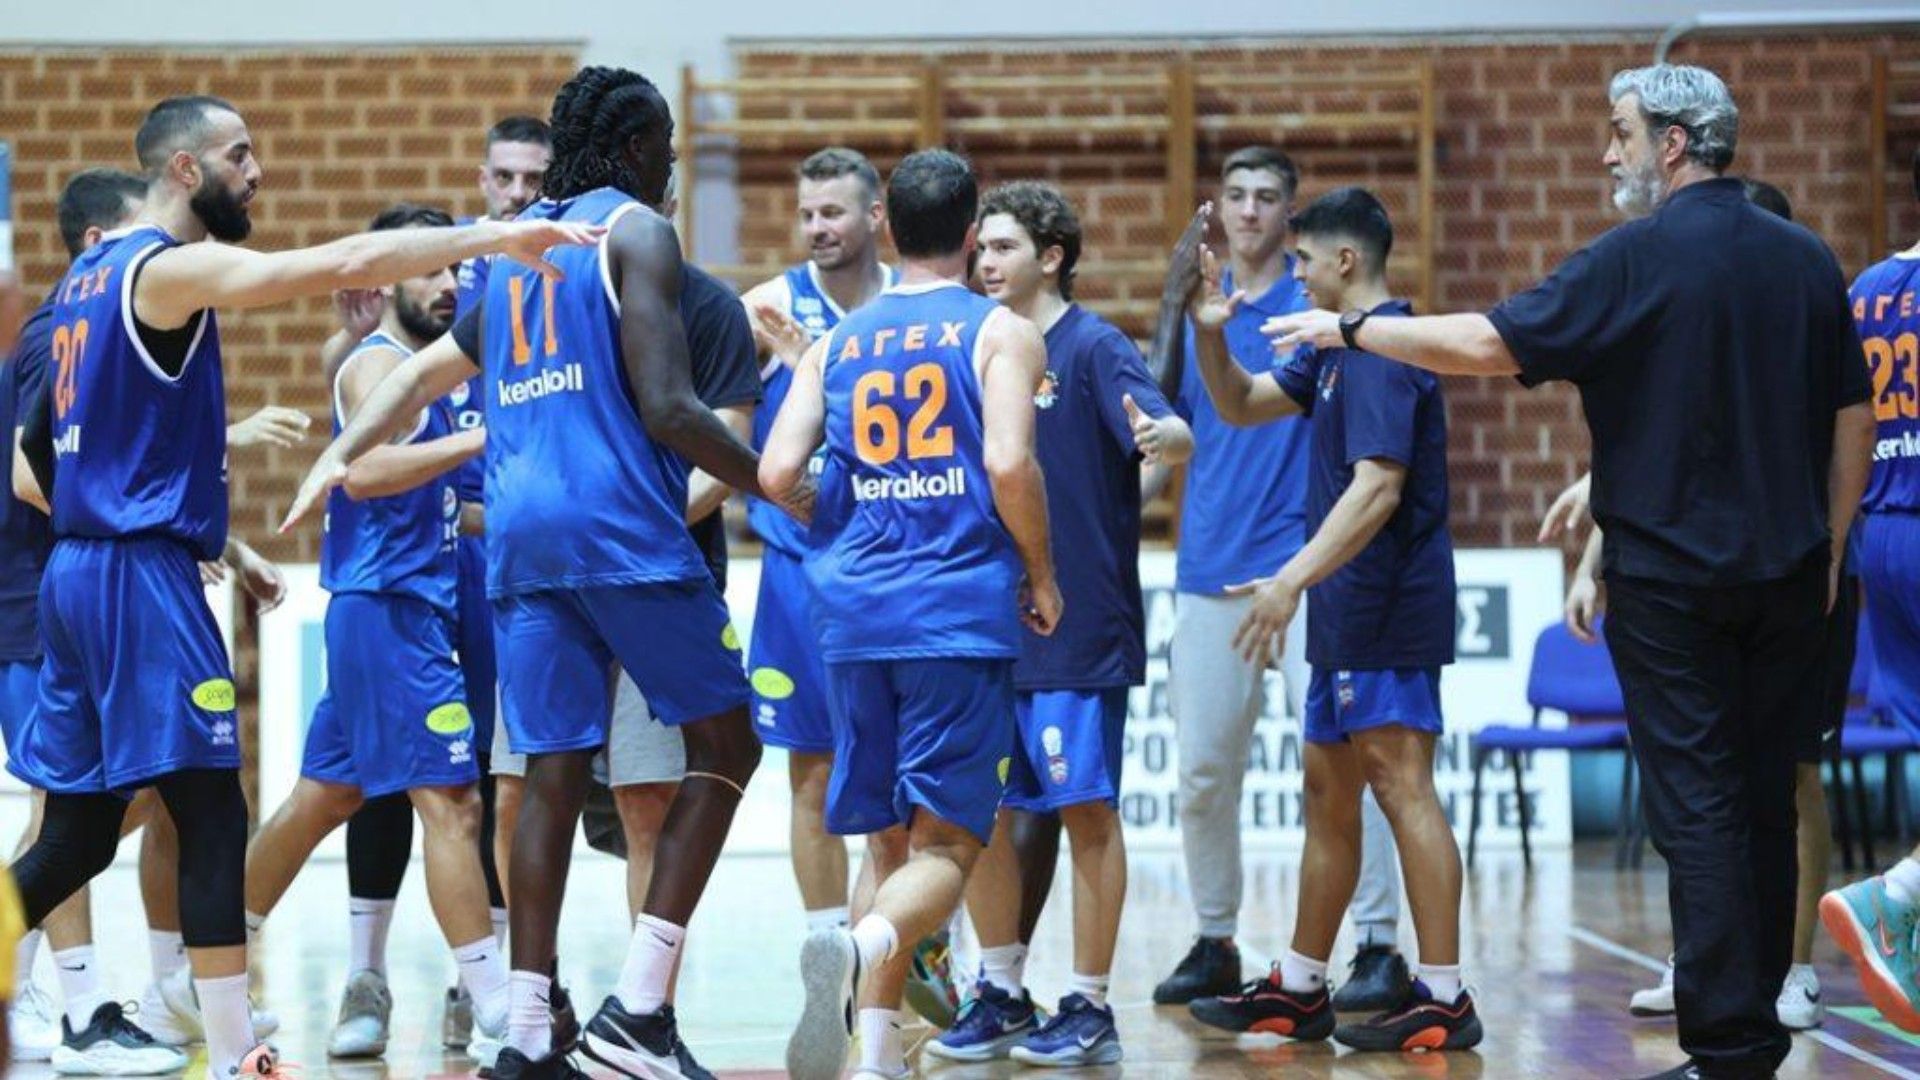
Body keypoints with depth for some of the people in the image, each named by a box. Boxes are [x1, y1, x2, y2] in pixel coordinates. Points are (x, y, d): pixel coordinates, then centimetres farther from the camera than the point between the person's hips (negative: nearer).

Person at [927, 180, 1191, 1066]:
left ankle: (1089, 1008, 5)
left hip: (1080, 628, -7)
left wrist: (1158, 435, -47)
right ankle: (1002, 994, 20)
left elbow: (1176, 434, -21)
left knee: (1087, 810, -1)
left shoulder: (1093, 346, -9)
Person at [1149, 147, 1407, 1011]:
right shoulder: (1197, 302, 13)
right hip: (1210, 568, 5)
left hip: (1302, 559, -5)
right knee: (1202, 770, 7)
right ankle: (1214, 944, 19)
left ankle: (1380, 947, -6)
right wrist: (1175, 311, -1)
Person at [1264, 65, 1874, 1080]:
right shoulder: (1806, 259, 7)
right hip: (1786, 573, 5)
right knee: (1765, 801, 13)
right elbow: (1854, 417, 10)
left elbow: (1490, 345, -16)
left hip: (1670, 576, -5)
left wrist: (1350, 330, -6)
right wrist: (1827, 552, 17)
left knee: (1697, 808, -4)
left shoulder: (1638, 257, -11)